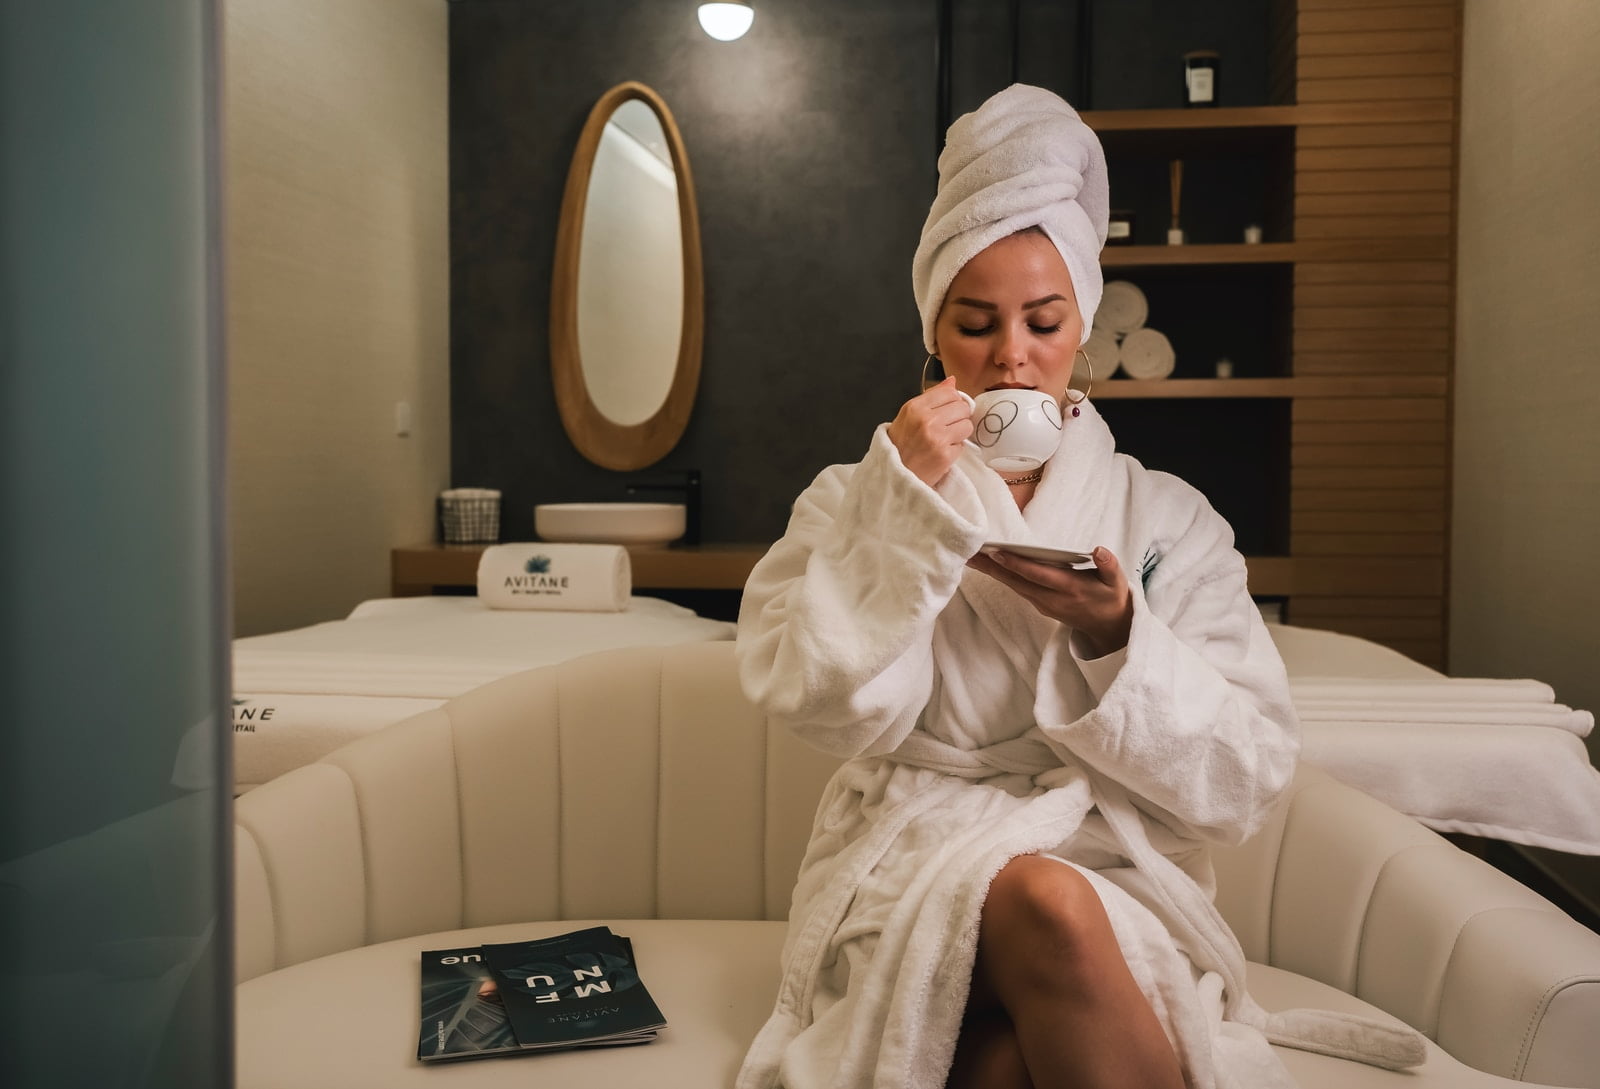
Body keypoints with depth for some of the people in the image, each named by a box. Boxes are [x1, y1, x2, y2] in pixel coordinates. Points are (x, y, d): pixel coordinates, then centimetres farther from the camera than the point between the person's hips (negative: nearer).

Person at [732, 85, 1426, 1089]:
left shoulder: (1169, 519, 8)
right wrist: (904, 510, -15)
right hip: (913, 881, 1)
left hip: (1117, 877, 0)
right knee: (1042, 901, -33)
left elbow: (1245, 780, 1)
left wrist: (1115, 640, -16)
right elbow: (825, 706, -7)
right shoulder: (853, 502, 9)